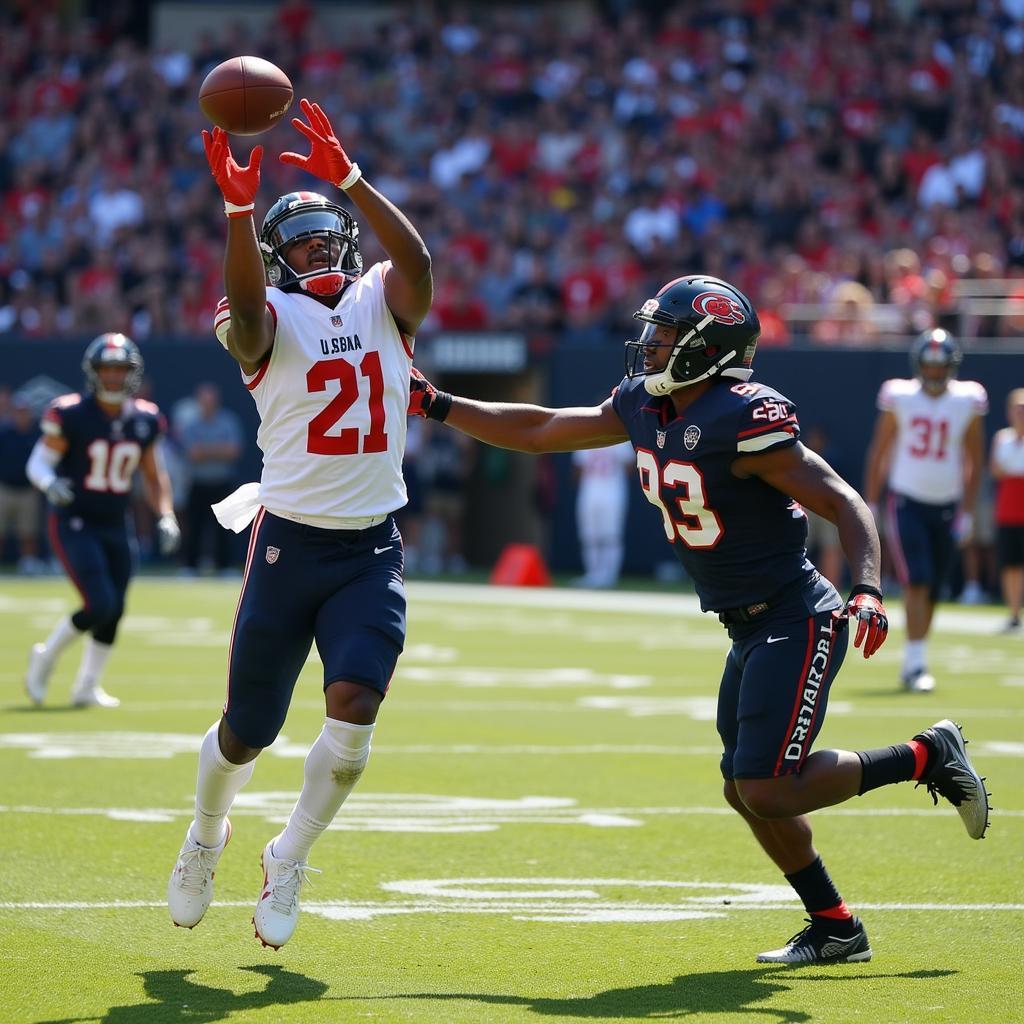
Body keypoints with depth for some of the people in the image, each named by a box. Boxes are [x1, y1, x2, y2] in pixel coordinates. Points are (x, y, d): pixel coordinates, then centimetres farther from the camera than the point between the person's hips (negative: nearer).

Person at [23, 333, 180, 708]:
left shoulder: (143, 421, 3)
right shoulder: (71, 415, -12)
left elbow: (154, 476, 14)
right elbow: (37, 462, -8)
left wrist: (166, 516, 2)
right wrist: (50, 483, -29)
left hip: (116, 527, 6)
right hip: (74, 525, -6)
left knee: (114, 612, 4)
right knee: (100, 606, -16)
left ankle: (87, 687, 21)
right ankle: (46, 657, 9)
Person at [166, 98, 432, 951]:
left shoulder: (383, 303, 5)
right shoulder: (270, 320, -4)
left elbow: (417, 262, -18)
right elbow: (244, 312, -29)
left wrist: (349, 180, -29)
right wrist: (239, 208, -43)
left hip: (372, 550, 2)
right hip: (289, 543, -2)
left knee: (355, 704, -16)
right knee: (249, 728, 7)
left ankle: (291, 858, 7)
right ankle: (206, 838, 39)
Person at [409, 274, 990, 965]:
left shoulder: (745, 420, -21)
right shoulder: (644, 407, 4)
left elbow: (845, 503, -21)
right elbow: (539, 432, 14)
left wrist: (867, 591, -35)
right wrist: (436, 405, 12)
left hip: (796, 622, -9)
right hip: (750, 628, 9)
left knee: (767, 790, -13)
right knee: (748, 790, 10)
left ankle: (928, 756, 3)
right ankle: (836, 930, 22)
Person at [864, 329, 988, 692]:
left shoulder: (968, 401, -2)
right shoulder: (899, 397, -4)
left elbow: (974, 460, 5)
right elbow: (879, 453, 4)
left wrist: (967, 512, 2)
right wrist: (869, 506, 3)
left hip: (946, 507, 2)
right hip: (906, 502, -2)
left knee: (932, 591, 6)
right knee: (917, 581, -15)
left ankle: (912, 665, 21)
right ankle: (916, 664, -17)